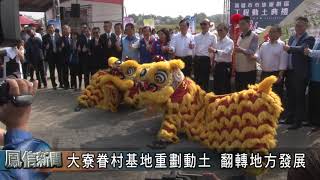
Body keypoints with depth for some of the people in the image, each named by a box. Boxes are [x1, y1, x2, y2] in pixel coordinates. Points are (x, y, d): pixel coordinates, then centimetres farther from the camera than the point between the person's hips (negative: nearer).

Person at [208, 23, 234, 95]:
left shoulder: (229, 41, -12)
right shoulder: (218, 41, 12)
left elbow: (226, 52, -31)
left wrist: (215, 51, -47)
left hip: (225, 66, -8)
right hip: (218, 65, 8)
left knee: (225, 88, -1)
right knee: (216, 87, 14)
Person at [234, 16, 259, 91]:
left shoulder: (254, 36, -6)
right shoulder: (239, 37, 14)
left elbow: (252, 51, -20)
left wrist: (242, 50, -40)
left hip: (249, 70, -6)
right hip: (238, 70, 6)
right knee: (238, 92, 13)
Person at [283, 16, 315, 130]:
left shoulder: (309, 39, -7)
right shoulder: (292, 38, 15)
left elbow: (303, 49, -28)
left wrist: (289, 48, -22)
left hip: (300, 73, -7)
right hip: (290, 72, 7)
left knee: (299, 98, 0)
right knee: (291, 96, 15)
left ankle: (298, 121, 7)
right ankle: (290, 117, 27)